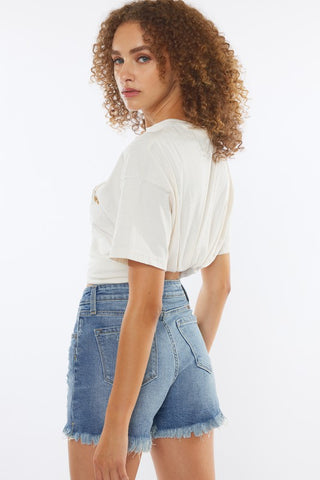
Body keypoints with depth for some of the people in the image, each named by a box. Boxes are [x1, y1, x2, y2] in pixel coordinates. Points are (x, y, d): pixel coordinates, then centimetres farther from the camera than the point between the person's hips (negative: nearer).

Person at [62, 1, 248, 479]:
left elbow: (144, 303, -21)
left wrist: (115, 425, -18)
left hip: (116, 326, -8)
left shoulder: (147, 153, -18)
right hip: (184, 329, 8)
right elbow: (219, 284, 15)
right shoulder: (213, 155, 8)